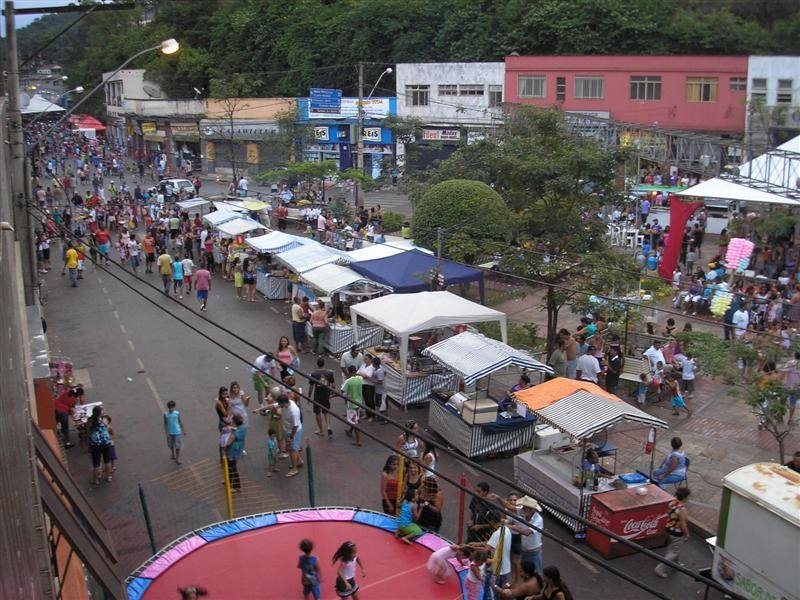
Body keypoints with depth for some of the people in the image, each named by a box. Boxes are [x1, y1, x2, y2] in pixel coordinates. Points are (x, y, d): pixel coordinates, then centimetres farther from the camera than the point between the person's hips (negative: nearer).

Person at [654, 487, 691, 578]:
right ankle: (661, 569, 6)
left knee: (671, 548, 27)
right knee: (674, 552, 5)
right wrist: (687, 534, -8)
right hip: (678, 533, -8)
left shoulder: (671, 502, -7)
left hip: (669, 529, 8)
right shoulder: (682, 509, -31)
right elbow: (683, 524, -23)